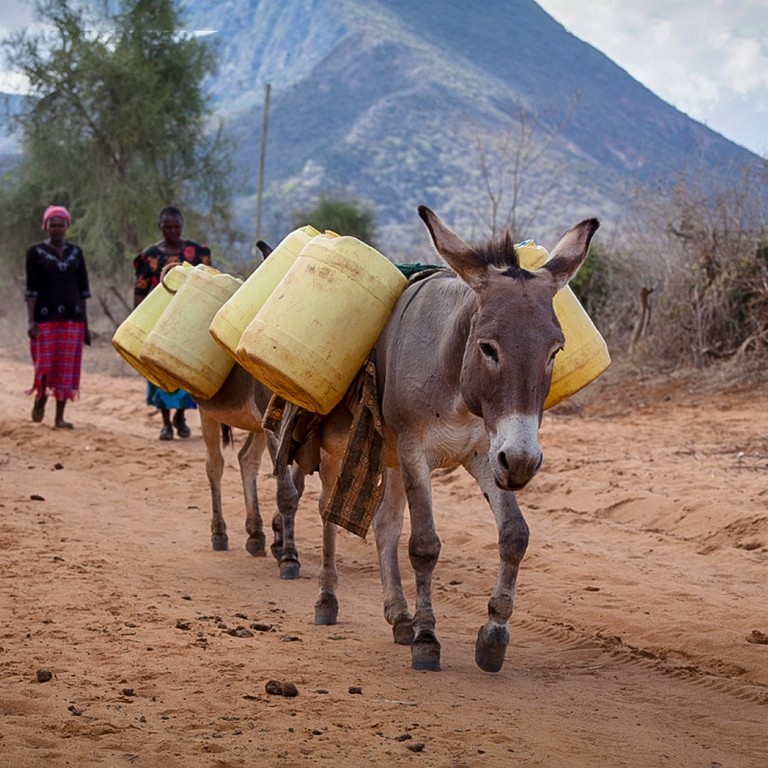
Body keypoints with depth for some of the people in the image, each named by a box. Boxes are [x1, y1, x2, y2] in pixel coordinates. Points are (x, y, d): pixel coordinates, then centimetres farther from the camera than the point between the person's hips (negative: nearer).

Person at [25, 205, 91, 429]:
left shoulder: (75, 252, 10)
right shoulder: (36, 252, 0)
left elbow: (82, 289, 12)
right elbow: (31, 289, -4)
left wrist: (85, 324, 9)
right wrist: (31, 321, -14)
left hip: (72, 318, 3)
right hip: (45, 317, -3)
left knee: (67, 368, 0)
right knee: (45, 364, -5)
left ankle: (60, 417, 6)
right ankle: (40, 399, 25)